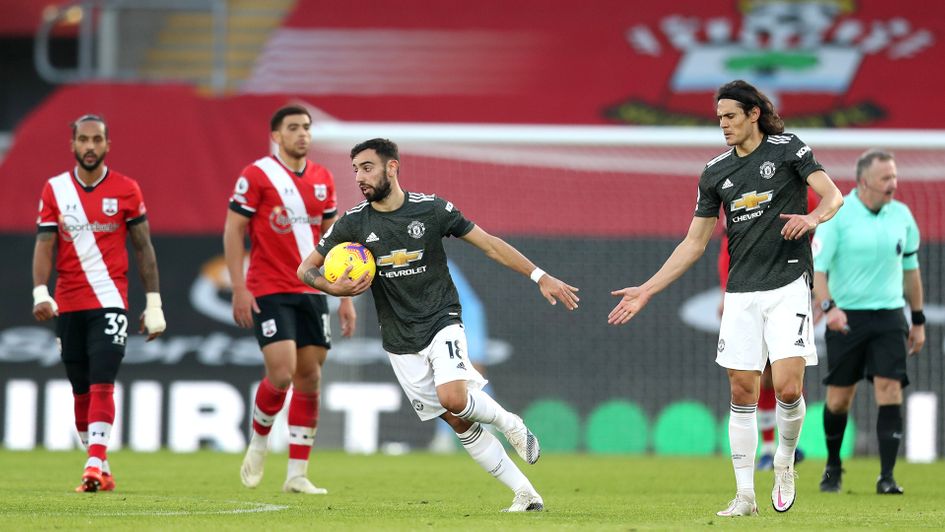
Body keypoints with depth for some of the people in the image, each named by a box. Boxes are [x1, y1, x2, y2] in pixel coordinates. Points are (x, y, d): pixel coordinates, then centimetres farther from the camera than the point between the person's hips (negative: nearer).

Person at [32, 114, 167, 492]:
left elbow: (143, 247, 6)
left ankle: (95, 466, -23)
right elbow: (44, 245, 0)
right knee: (81, 391, 7)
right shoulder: (55, 190, 5)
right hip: (68, 305, 3)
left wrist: (154, 304, 4)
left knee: (101, 385, -16)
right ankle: (99, 468, 18)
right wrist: (40, 293, -16)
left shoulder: (126, 190, 1)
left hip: (110, 301, -3)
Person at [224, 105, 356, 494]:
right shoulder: (256, 176, -6)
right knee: (282, 374, -16)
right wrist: (239, 289, -13)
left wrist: (346, 296, 10)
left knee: (309, 380, 2)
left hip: (311, 292, 5)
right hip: (269, 292, -5)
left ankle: (297, 475, 7)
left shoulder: (322, 180, 10)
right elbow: (233, 232, -6)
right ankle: (259, 441, 13)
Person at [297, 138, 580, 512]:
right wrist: (335, 288, -18)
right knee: (460, 424, -1)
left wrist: (540, 277, -5)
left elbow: (489, 244, -1)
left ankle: (509, 423, 3)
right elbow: (306, 268, 4)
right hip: (401, 341, 2)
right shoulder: (353, 224, -4)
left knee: (453, 398, -28)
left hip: (442, 321, -2)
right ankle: (525, 494, 6)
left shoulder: (432, 209, -8)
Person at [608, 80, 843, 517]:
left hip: (787, 285, -4)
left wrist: (813, 217, -33)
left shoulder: (788, 149, -1)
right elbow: (694, 243, 14)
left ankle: (785, 462, 13)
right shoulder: (716, 173, 11)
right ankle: (745, 494, 6)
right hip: (741, 292, 4)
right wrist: (647, 291, 10)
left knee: (788, 386, -15)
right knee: (742, 393, 0)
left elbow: (833, 195, -9)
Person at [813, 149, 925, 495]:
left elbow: (910, 268, 16)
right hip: (846, 318, -2)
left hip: (889, 316, 2)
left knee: (890, 390, -11)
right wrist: (828, 306, -27)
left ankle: (886, 477, -11)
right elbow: (816, 266, -11)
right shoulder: (837, 215, -8)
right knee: (839, 398, 3)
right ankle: (833, 467, 26)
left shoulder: (901, 215, 5)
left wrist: (918, 320, 17)